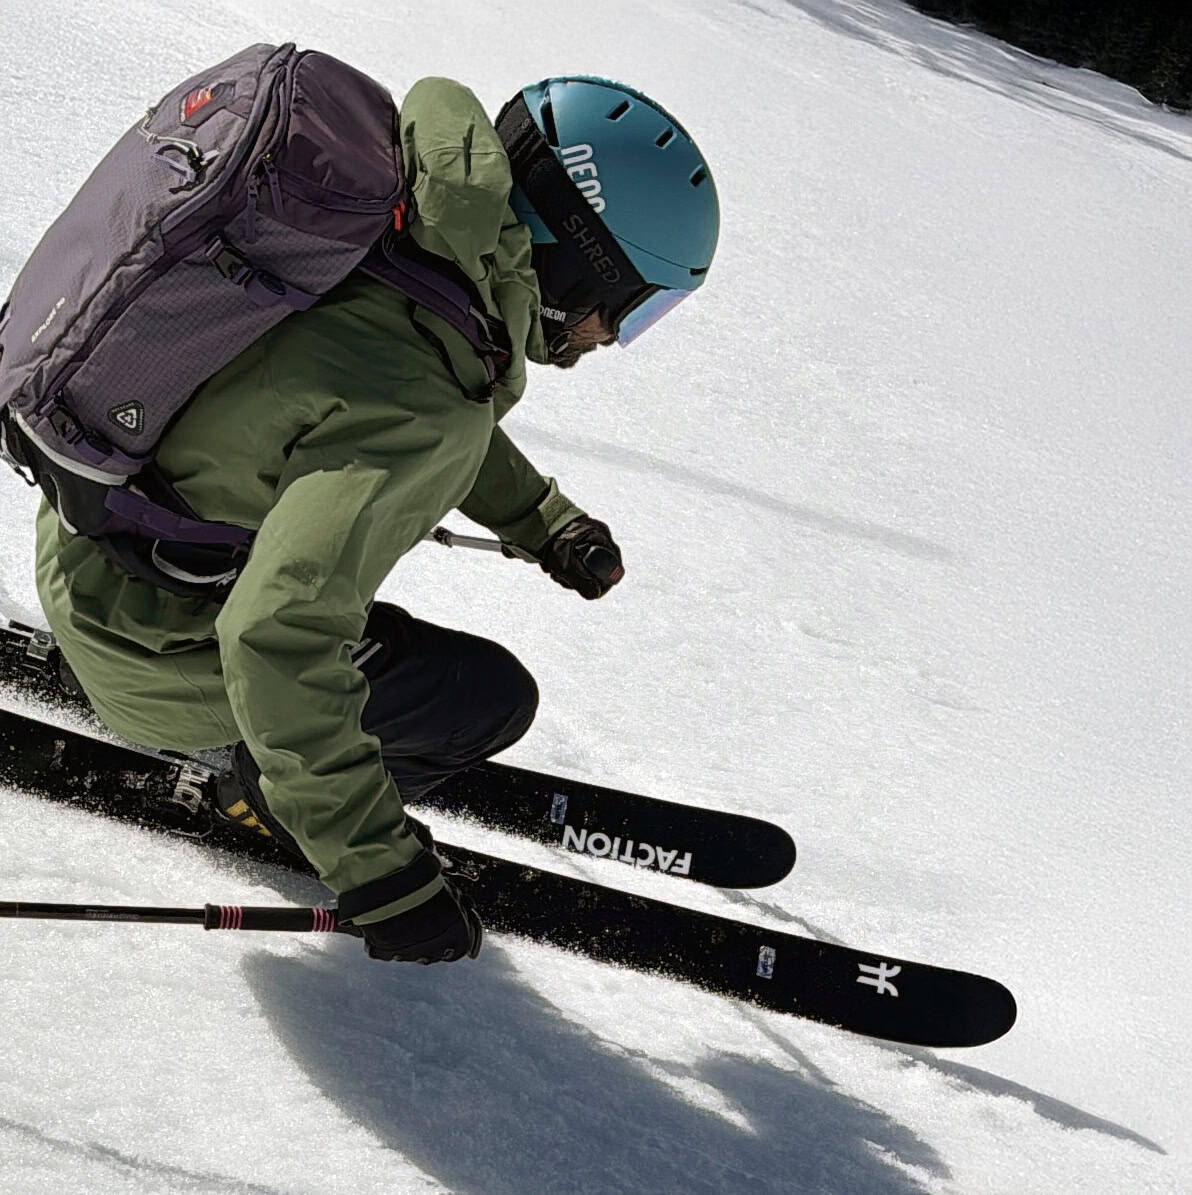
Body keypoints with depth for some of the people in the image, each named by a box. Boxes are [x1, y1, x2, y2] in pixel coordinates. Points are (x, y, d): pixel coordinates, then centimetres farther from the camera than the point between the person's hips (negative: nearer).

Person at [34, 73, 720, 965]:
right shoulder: (423, 414, -33)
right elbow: (275, 640, -38)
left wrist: (543, 521, 10)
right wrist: (380, 874, -33)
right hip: (147, 649, -8)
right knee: (492, 696, -4)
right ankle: (274, 793, 17)